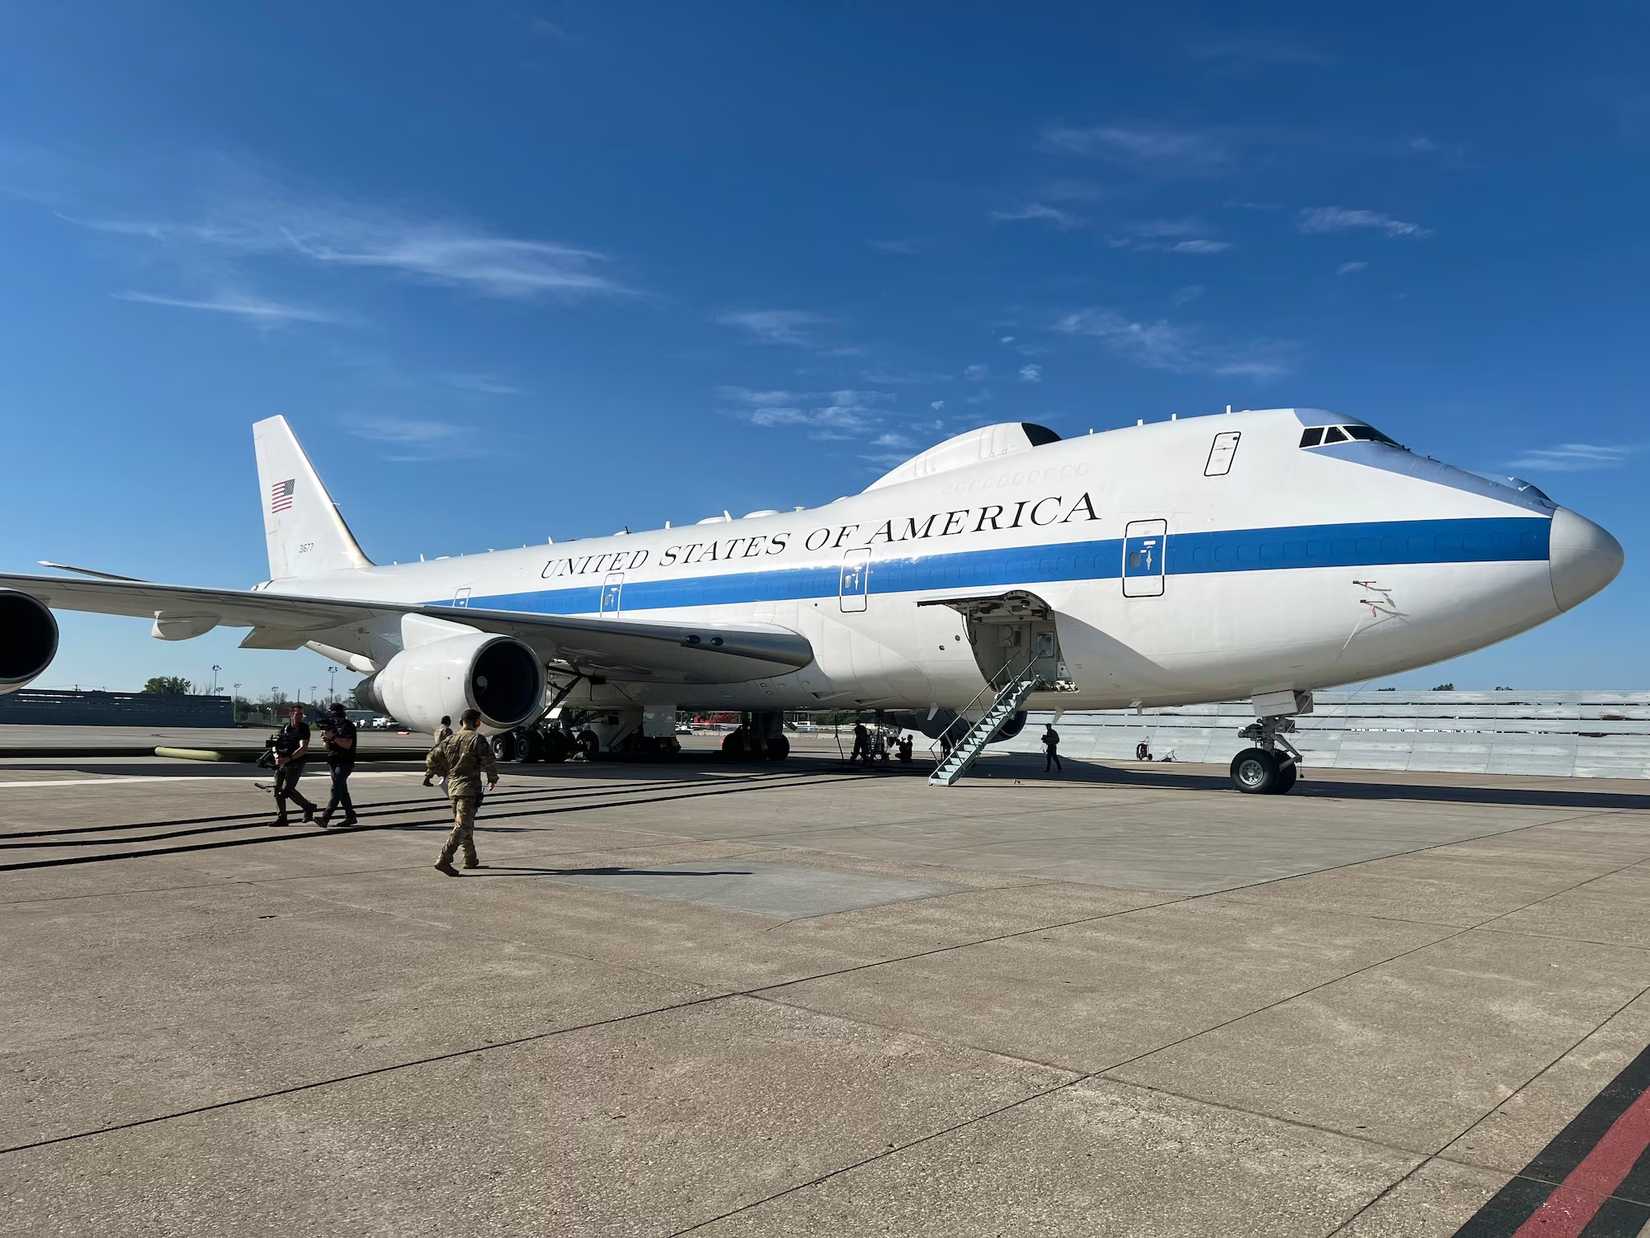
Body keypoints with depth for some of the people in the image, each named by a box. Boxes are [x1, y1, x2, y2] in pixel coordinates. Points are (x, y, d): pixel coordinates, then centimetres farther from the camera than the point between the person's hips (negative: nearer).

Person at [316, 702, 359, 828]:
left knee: (336, 789, -14)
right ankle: (350, 817, 17)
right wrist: (325, 739, -5)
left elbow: (347, 745, -18)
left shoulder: (348, 726, -9)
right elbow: (328, 747, 16)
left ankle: (325, 817, -19)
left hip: (344, 763, -8)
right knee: (342, 791, 10)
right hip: (333, 762, 8)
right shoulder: (332, 725, 13)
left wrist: (333, 737, -21)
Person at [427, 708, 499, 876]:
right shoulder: (477, 739, -8)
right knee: (462, 826, -9)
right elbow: (489, 761, -14)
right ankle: (444, 860, -20)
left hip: (452, 787, 7)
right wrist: (493, 779, 3)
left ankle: (471, 860, 27)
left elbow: (431, 759, 11)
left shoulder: (449, 740, 10)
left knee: (466, 824, 18)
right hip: (469, 788, -7)